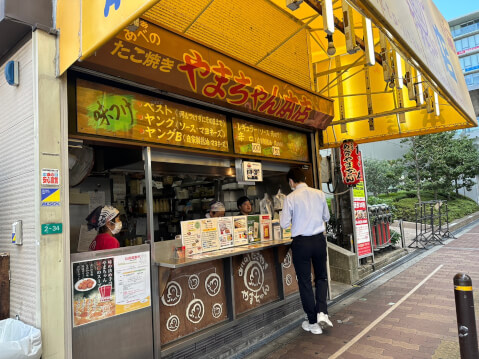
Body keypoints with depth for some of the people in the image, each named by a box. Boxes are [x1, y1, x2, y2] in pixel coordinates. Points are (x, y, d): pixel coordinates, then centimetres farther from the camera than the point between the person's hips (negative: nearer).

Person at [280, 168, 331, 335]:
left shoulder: (290, 198, -11)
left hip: (301, 242, -3)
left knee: (305, 282, 9)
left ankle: (313, 323, 19)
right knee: (321, 277, 21)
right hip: (319, 240, 3)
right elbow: (327, 217, 12)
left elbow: (284, 224, -9)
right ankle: (322, 312, 6)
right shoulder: (319, 194, 0)